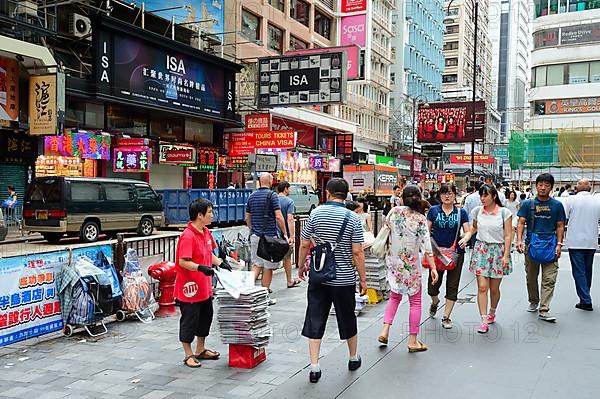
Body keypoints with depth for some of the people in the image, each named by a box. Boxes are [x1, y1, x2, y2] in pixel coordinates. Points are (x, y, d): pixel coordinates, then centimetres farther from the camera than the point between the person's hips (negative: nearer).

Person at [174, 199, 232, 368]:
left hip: (205, 287, 9)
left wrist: (221, 263, 5)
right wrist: (201, 268, -34)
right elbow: (183, 262, -24)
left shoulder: (206, 233, 8)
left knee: (206, 318, 19)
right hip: (190, 287, -9)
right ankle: (188, 355, 18)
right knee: (189, 321, 4)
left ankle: (201, 350, 35)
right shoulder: (188, 236, -20)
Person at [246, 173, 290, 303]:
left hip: (254, 235, 6)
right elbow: (278, 217, -15)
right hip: (269, 236, -6)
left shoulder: (252, 196, 9)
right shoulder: (272, 195, -9)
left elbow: (247, 218, 14)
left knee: (256, 264, 14)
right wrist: (285, 234, -8)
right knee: (268, 267, 4)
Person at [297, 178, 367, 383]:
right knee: (347, 319, 16)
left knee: (315, 320, 6)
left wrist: (301, 266, 15)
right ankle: (354, 359, 35)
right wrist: (363, 279, -1)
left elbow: (304, 244, 0)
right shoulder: (352, 218, -8)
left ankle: (314, 367, 4)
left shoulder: (316, 213, -4)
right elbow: (357, 252, -10)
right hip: (344, 279, 0)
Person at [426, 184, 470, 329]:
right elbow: (427, 231, 7)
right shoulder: (433, 210, 4)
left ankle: (446, 317, 15)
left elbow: (468, 232, 2)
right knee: (433, 283, 3)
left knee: (452, 285, 3)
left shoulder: (461, 212, 4)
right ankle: (435, 302, 38)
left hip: (456, 253, 0)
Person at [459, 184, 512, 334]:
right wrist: (466, 238, -1)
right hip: (481, 250, 1)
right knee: (482, 287, -6)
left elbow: (508, 235, -4)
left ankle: (492, 313, 34)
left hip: (498, 250, -1)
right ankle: (484, 320, -2)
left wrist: (506, 255, -9)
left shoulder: (504, 212, -6)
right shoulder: (477, 211, 2)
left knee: (494, 288, 9)